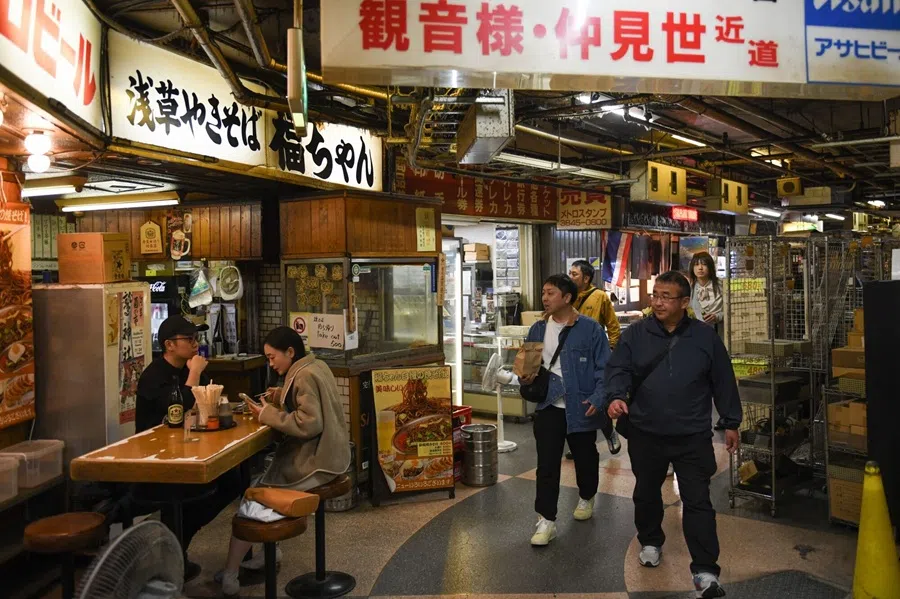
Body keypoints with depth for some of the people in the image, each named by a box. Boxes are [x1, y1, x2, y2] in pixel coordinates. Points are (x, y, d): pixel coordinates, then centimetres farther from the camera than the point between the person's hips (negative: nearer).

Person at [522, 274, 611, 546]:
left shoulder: (591, 329, -10)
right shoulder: (538, 329, 4)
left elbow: (604, 369, -10)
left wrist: (598, 398, -22)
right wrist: (527, 377, -8)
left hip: (581, 408, -2)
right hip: (548, 407, 2)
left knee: (585, 459, 18)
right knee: (546, 464, -2)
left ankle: (586, 498, 44)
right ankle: (546, 520, 6)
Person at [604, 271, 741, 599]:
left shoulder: (705, 337, -1)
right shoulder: (635, 333, -2)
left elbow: (723, 381, 5)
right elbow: (618, 369, -5)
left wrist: (731, 423, 7)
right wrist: (616, 397, -25)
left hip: (693, 436, -1)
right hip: (645, 433, 2)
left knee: (697, 501, -2)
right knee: (646, 493, 18)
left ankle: (704, 571, 5)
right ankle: (650, 542, 42)